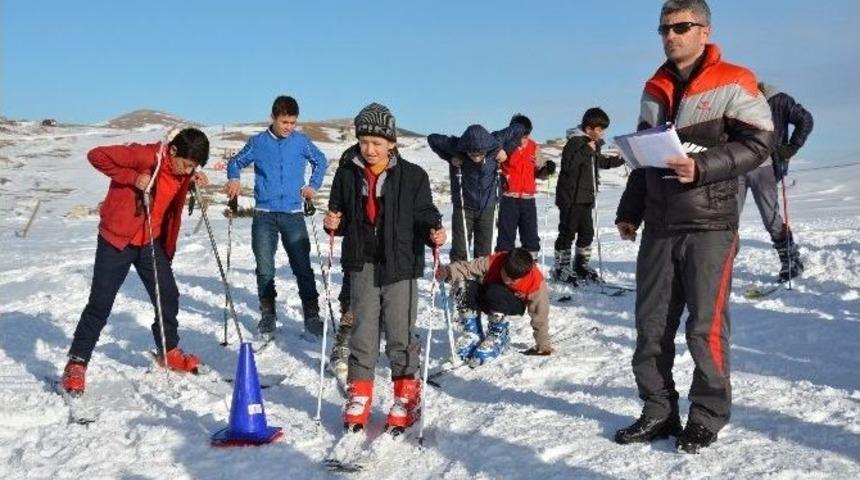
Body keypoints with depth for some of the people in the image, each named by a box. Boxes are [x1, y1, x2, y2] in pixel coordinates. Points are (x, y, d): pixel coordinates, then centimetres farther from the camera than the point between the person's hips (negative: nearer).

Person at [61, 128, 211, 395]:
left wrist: (194, 181, -4)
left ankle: (169, 352, 28)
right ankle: (77, 363, 9)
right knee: (100, 303, -2)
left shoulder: (183, 170, -2)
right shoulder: (144, 156, -22)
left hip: (152, 242, 6)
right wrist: (132, 177, -27)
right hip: (117, 239, -6)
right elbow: (97, 155, -22)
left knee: (168, 295, 9)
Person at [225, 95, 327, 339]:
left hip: (293, 214, 0)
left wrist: (313, 185, 8)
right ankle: (268, 316, 16)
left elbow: (320, 161, 20)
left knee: (303, 267, -2)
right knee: (265, 270, 2)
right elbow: (236, 162, 16)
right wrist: (233, 179, -3)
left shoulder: (302, 142, 3)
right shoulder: (258, 143, 3)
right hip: (264, 214, 0)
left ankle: (312, 316, 6)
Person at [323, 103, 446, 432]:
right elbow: (340, 214, 15)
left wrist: (434, 233, -21)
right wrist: (334, 223, -7)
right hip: (362, 265, 2)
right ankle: (359, 393, 23)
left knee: (401, 333, 4)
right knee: (363, 331, 9)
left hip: (400, 265, -2)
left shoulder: (412, 176, -5)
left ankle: (406, 395, 20)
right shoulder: (348, 174, 4)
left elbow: (425, 214, -1)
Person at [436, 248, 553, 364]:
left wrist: (543, 346, -15)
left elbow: (540, 315, -20)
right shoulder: (494, 262, -28)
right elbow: (467, 268, -27)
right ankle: (472, 334, -14)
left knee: (495, 293, -37)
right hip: (488, 297, 2)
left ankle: (499, 335, -16)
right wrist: (448, 272, -47)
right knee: (472, 288, -32)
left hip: (514, 305, -2)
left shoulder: (536, 283, -29)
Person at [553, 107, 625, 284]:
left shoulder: (593, 144, 13)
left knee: (587, 232, 11)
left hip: (586, 197, 9)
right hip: (571, 197, -8)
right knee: (568, 232, -4)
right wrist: (587, 150, -23)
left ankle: (581, 265, 22)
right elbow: (568, 165, -25)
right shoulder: (575, 142, -13)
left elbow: (600, 162, 29)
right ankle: (561, 268, 5)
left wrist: (620, 159, 18)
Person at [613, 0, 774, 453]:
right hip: (658, 227, 6)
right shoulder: (654, 89, 17)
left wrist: (702, 167, -21)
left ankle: (708, 415, 12)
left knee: (705, 326, -4)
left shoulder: (733, 83, -2)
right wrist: (628, 211, 17)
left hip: (709, 225, -6)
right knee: (651, 325, 6)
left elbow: (757, 142, -8)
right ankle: (659, 411, 18)